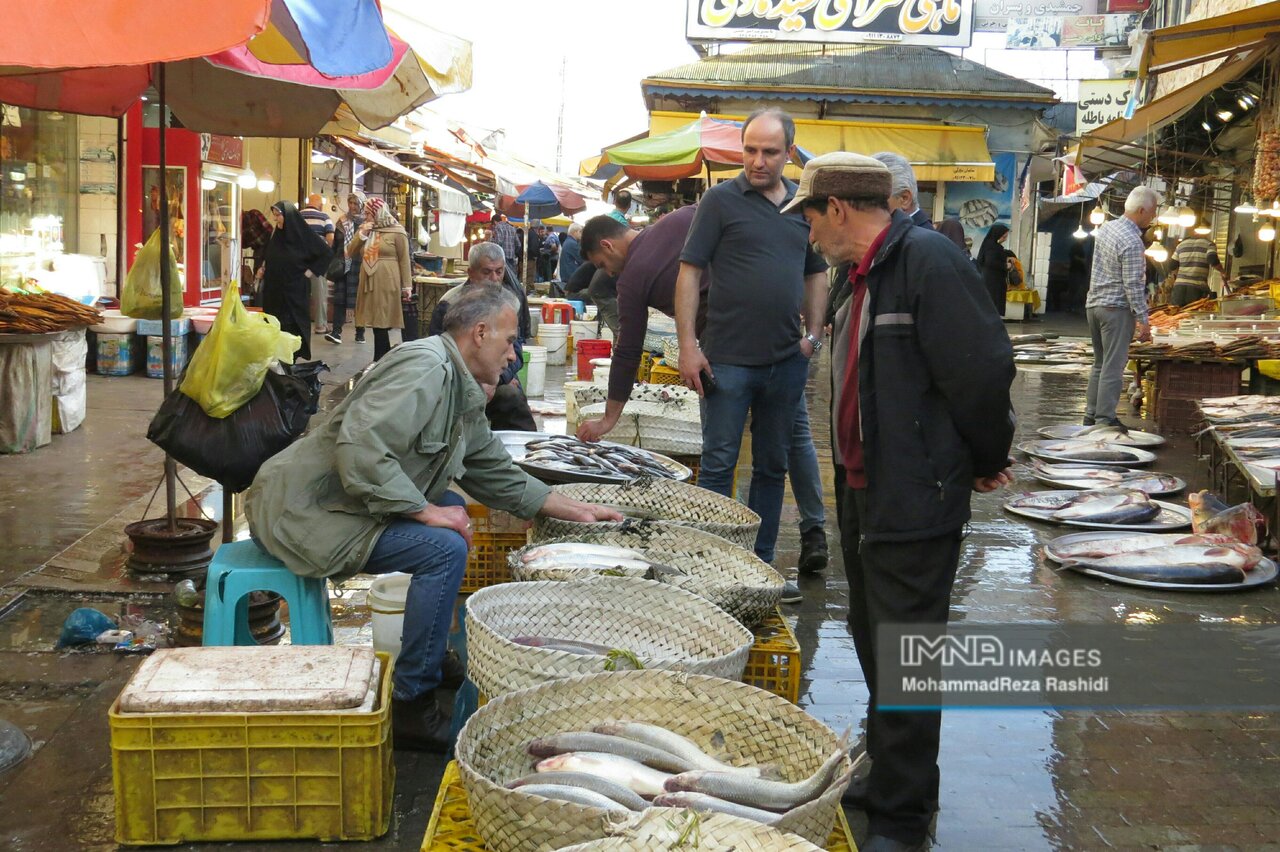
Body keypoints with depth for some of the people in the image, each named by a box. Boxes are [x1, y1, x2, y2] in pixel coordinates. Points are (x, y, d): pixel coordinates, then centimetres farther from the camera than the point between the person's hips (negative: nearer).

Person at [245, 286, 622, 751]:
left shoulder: (462, 397, 14)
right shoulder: (426, 368, -18)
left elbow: (499, 475, 23)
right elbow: (359, 446, -30)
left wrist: (575, 510, 19)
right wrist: (426, 511, -22)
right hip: (300, 510, -10)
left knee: (451, 507, 15)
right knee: (445, 547, -19)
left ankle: (437, 657, 21)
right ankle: (412, 705, -9)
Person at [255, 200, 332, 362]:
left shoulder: (303, 234, -10)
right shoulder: (276, 234, 7)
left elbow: (326, 253, -8)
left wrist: (312, 271, -8)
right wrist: (263, 268, 5)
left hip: (295, 288, -6)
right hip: (274, 288, 6)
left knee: (292, 324, -2)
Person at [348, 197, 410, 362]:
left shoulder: (396, 232, -4)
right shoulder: (364, 229, 17)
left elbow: (404, 260, -5)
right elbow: (351, 252, 12)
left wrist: (406, 286, -8)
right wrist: (361, 234, -1)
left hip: (387, 284, -6)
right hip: (369, 283, 6)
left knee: (382, 323, -6)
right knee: (376, 322, 6)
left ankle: (380, 361, -2)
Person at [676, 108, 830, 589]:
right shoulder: (721, 200, -3)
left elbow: (816, 274, 20)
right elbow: (689, 272, -6)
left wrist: (813, 335, 8)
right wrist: (688, 345, -13)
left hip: (787, 361, 5)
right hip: (728, 359, -5)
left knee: (773, 466, 12)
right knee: (718, 465, 0)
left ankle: (761, 563, 24)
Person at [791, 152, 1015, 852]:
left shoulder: (927, 259, -18)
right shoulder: (868, 274, 13)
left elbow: (983, 373, -23)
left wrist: (985, 464, -8)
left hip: (915, 504, -10)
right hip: (867, 496, 10)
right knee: (874, 645, 21)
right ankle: (885, 777, 38)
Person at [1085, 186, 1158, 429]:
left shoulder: (1105, 228, 8)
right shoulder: (1132, 242, -18)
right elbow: (1133, 285, -19)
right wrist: (1143, 319, -15)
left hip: (1094, 304, 9)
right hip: (1116, 308, -9)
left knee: (1100, 363, 15)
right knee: (1113, 366, -4)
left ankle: (1091, 415, 18)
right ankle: (1105, 419, -4)